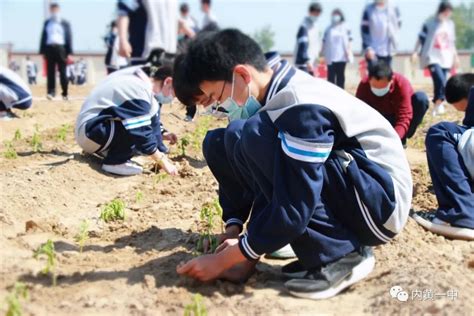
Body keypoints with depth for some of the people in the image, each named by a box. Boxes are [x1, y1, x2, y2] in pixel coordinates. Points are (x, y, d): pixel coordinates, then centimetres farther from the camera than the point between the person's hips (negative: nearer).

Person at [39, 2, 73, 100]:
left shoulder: (65, 23, 6)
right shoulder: (47, 23, 15)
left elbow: (69, 38, 3)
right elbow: (43, 37, 14)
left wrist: (69, 53, -5)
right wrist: (42, 51, 7)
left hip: (61, 48, -2)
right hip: (49, 48, 2)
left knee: (62, 72, 1)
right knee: (50, 72, -2)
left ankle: (65, 94, 7)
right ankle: (51, 92, -2)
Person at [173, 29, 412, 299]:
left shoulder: (304, 108, -26)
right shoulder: (277, 95, 1)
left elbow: (293, 211, -28)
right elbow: (269, 178, 8)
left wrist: (224, 259, -18)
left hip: (379, 202, -9)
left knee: (255, 138, -28)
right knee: (219, 144, 1)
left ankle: (340, 255, -16)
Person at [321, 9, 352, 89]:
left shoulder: (345, 28, 4)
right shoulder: (329, 29, 8)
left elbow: (348, 41, 4)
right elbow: (324, 42, 10)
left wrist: (348, 53, -2)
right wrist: (323, 53, 7)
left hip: (341, 56, -1)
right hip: (331, 57, 1)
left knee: (340, 76, 5)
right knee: (331, 76, -1)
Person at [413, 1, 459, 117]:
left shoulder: (451, 24, 11)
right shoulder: (429, 24, -4)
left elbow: (452, 42, 19)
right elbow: (421, 39, -1)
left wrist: (455, 56, 19)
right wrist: (416, 52, -9)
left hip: (446, 59, 5)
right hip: (432, 58, -5)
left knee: (442, 83, 3)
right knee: (440, 80, -23)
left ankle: (437, 106, 12)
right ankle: (439, 104, -13)